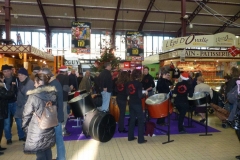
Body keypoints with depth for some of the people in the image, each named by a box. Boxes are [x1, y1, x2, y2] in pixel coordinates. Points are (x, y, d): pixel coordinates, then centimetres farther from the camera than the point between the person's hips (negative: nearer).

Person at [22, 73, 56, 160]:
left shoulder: (33, 96, -17)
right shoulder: (52, 94, -3)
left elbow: (26, 114, -9)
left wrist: (25, 127, 5)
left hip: (37, 131, -5)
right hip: (49, 128, 5)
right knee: (47, 150, 21)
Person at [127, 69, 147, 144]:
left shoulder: (129, 83, 2)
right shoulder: (139, 83, -16)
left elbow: (127, 93, 6)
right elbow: (140, 96, -19)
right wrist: (145, 93, -2)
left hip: (131, 103, 7)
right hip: (137, 104, -6)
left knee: (132, 119, 17)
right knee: (140, 121, 4)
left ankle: (130, 137, 25)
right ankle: (140, 139, 9)